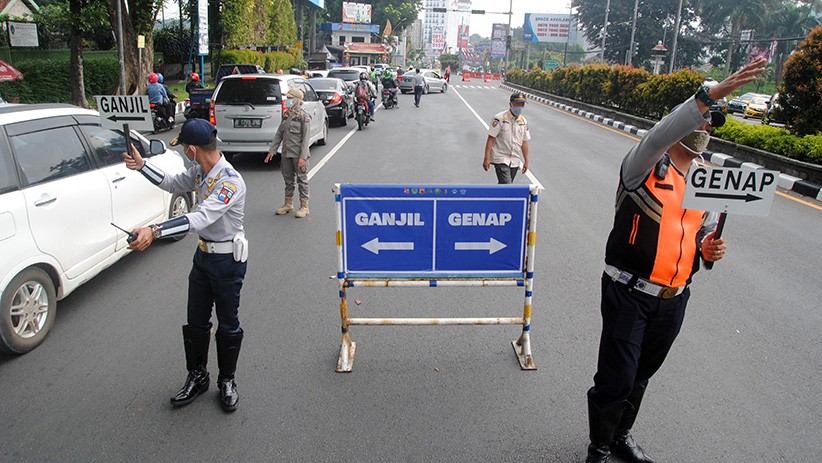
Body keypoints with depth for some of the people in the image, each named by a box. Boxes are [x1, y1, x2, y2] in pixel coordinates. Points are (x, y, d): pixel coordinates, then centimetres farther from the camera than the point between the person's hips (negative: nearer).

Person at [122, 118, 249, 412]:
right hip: (203, 254, 8)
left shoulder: (230, 181, -28)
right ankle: (197, 377, 34)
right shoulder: (200, 170, 0)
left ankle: (227, 381, 28)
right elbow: (173, 184, 21)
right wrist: (142, 165, 10)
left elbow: (201, 218, -39)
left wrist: (154, 231, -47)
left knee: (228, 323, 9)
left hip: (228, 259, -8)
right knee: (196, 321, 16)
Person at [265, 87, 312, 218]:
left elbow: (305, 138, -13)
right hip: (286, 154, 7)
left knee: (302, 180, 1)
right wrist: (272, 150, 9)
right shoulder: (286, 114, 12)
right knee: (288, 179, 14)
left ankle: (304, 206, 9)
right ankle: (288, 204, 26)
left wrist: (303, 157, -19)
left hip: (298, 155, -7)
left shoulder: (304, 116, -9)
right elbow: (279, 133, 15)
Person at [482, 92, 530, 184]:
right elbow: (491, 139, -10)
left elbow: (524, 142, 15)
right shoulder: (499, 118, -8)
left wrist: (526, 161, 16)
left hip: (515, 161, 6)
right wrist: (487, 158, -15)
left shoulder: (523, 122, 10)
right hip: (501, 159, -6)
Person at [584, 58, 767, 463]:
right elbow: (658, 136, -33)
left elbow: (704, 237, 20)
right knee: (616, 378, -1)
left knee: (641, 375, 21)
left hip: (674, 299, 6)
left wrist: (709, 252, -4)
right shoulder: (646, 167, -9)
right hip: (628, 292, -6)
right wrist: (712, 94, -41)